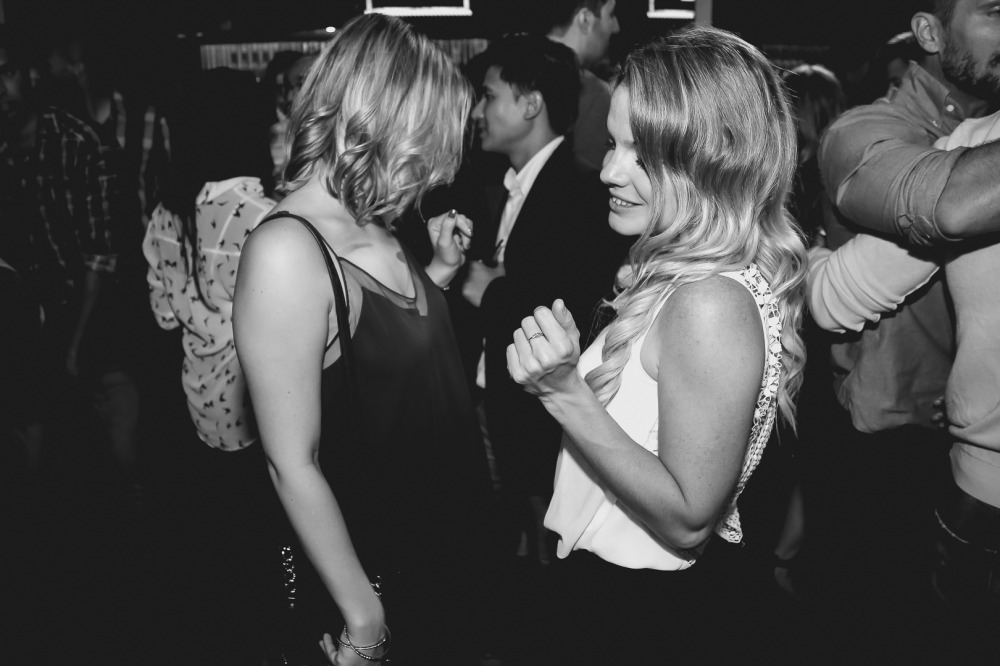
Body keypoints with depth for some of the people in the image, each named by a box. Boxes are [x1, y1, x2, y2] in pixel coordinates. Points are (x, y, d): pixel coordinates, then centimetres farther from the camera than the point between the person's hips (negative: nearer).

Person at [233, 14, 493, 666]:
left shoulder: (374, 227, -1)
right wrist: (361, 609, -17)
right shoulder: (287, 251, -26)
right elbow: (293, 464, -24)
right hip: (373, 560, -7)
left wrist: (439, 269, 2)